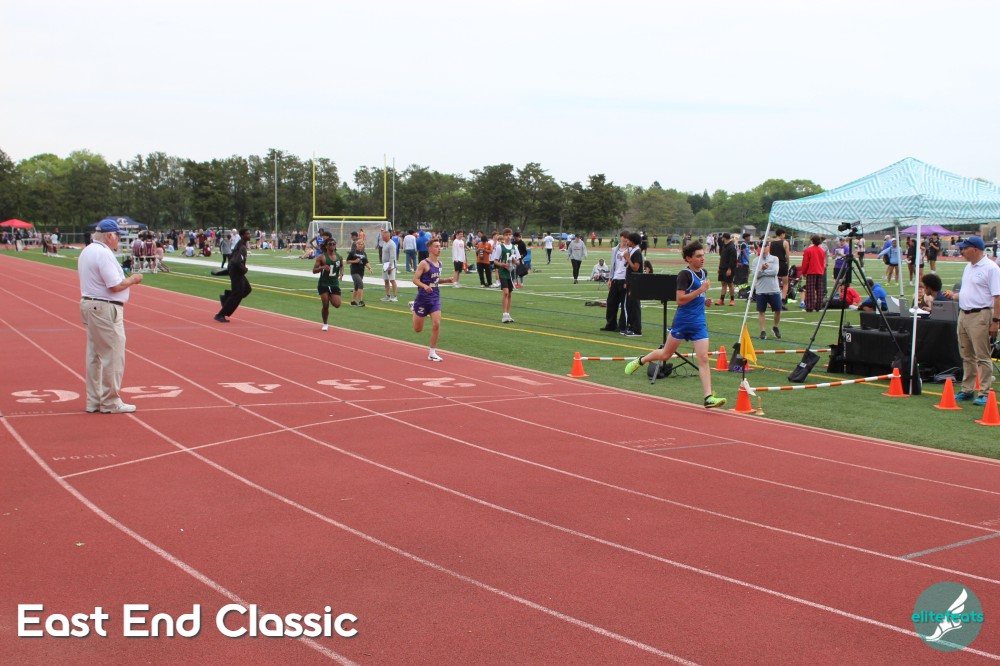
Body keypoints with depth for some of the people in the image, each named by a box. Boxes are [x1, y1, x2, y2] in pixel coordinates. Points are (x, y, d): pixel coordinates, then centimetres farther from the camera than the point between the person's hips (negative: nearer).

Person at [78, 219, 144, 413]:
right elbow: (115, 286, -20)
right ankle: (110, 402, 2)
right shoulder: (104, 254, -17)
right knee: (112, 355, -3)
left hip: (88, 305, 10)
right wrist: (133, 279, -4)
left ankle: (94, 401, 20)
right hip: (105, 309, -10)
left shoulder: (87, 252, 14)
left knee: (95, 355, 14)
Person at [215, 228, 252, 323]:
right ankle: (221, 315, -3)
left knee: (247, 289, 17)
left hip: (237, 271, 10)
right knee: (237, 295, -6)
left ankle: (226, 297, 19)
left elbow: (231, 257, 21)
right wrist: (244, 269, -17)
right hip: (237, 272, -10)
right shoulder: (242, 247, -21)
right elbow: (238, 262, -33)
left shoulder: (239, 244, 10)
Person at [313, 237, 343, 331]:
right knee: (325, 305, -6)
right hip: (323, 284, -3)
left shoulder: (339, 257, 4)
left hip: (335, 284, 3)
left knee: (337, 304, -7)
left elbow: (341, 266, 24)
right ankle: (325, 324, 15)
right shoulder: (321, 257, -7)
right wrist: (322, 267, -26)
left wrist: (341, 273, 2)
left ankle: (330, 298, 30)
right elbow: (314, 270, -7)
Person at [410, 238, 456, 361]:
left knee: (436, 324, -10)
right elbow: (415, 279, -15)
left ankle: (432, 353, 2)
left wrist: (446, 280, 2)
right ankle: (414, 307, 41)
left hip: (435, 297, 5)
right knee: (418, 329, 8)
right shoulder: (424, 263, -14)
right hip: (423, 298, -5)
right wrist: (424, 286, -33)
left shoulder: (439, 263, 8)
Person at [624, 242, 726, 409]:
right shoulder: (685, 274, -14)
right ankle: (640, 361, 38)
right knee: (666, 354, 11)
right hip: (682, 321, -5)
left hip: (699, 323, 5)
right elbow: (680, 300, -23)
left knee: (703, 359, -6)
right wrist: (700, 290, -24)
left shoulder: (704, 273, 10)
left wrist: (704, 299, 12)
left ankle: (709, 397, -11)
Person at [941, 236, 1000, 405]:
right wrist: (953, 296, 6)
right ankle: (967, 390, 22)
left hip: (980, 315, -9)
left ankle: (984, 393, -2)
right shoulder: (969, 267, 16)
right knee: (967, 356, 14)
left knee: (982, 357, -6)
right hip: (964, 314, 9)